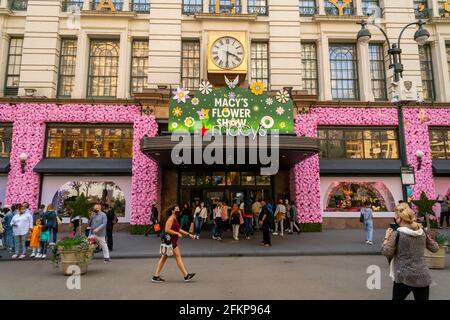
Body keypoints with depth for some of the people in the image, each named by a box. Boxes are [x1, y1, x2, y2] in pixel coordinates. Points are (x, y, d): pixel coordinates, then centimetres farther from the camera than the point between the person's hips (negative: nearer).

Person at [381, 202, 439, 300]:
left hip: (405, 277, -4)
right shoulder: (422, 232, 2)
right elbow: (435, 248, 16)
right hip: (423, 277, 5)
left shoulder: (397, 234, -13)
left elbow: (386, 252, -11)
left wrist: (387, 237, 1)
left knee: (397, 297, 13)